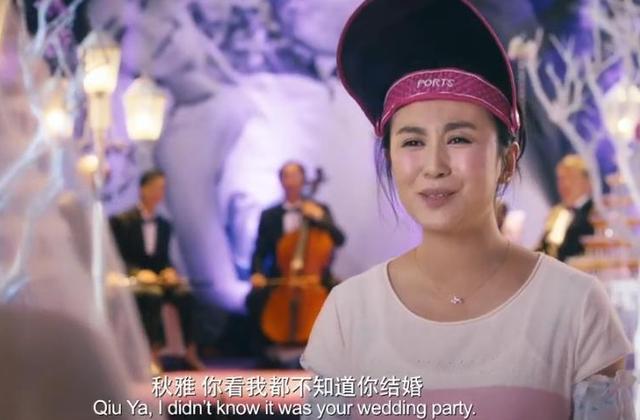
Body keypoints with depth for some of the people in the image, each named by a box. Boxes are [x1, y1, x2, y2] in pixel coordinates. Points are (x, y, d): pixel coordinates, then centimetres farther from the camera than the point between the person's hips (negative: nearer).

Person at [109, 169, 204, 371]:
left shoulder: (164, 225, 15)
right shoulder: (121, 221, -2)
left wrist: (169, 271, -8)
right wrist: (138, 273, -22)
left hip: (157, 278, 5)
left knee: (184, 293, -27)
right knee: (153, 294, -38)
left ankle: (190, 351, -26)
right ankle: (153, 353, -38)